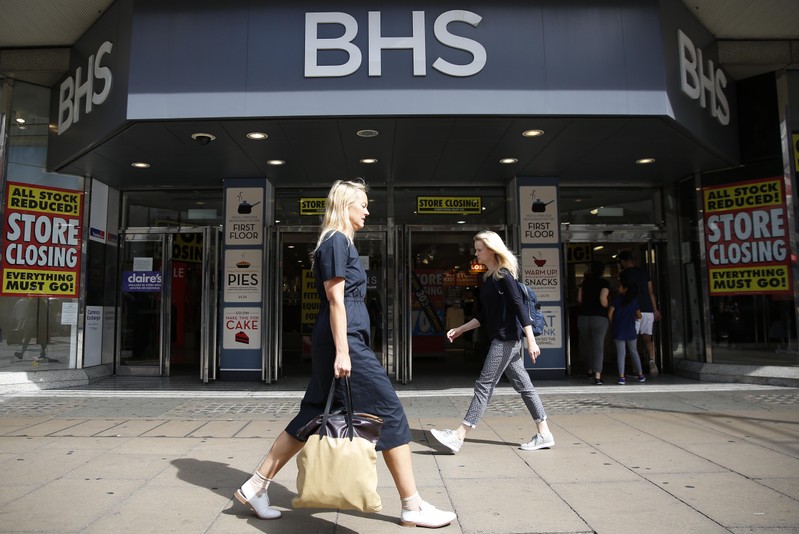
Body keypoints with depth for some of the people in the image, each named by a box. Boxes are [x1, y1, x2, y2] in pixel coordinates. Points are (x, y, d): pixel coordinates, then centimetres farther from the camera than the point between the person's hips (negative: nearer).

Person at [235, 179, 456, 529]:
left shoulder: (339, 242, 20)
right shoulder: (337, 241, -10)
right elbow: (336, 300, -17)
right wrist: (342, 352, -20)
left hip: (341, 339, 10)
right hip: (344, 338, -10)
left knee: (313, 415, 13)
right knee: (389, 411, -4)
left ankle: (255, 487, 21)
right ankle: (412, 507, 6)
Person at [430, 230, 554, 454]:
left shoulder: (504, 275, -12)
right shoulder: (487, 279, 14)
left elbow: (519, 307, -17)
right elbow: (483, 315, 18)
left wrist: (531, 340, -21)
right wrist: (460, 329, 15)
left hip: (507, 338, -9)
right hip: (500, 338, 9)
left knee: (484, 385, -9)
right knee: (523, 385, 12)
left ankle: (458, 437, -6)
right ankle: (544, 433, 19)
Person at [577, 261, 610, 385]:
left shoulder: (584, 282, 9)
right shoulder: (604, 283, -3)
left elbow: (579, 299, 8)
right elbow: (603, 299, -15)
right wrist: (607, 307, 4)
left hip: (583, 316, 4)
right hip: (599, 317, -3)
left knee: (586, 344, 19)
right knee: (598, 346, -4)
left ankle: (590, 370, 33)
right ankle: (597, 375, -13)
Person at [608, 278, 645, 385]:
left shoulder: (617, 298, -5)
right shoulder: (634, 300, 3)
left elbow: (610, 313, -9)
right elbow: (639, 316, 6)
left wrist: (612, 325, 5)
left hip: (618, 330, -2)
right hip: (630, 330, 2)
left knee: (621, 353, 0)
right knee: (633, 352, 16)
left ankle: (621, 376, -7)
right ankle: (640, 375, 21)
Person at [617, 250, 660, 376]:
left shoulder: (624, 274, -4)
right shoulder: (643, 272, 12)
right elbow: (651, 292, 13)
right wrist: (655, 309, 17)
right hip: (648, 309, 5)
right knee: (647, 338, 7)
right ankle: (652, 360, -17)